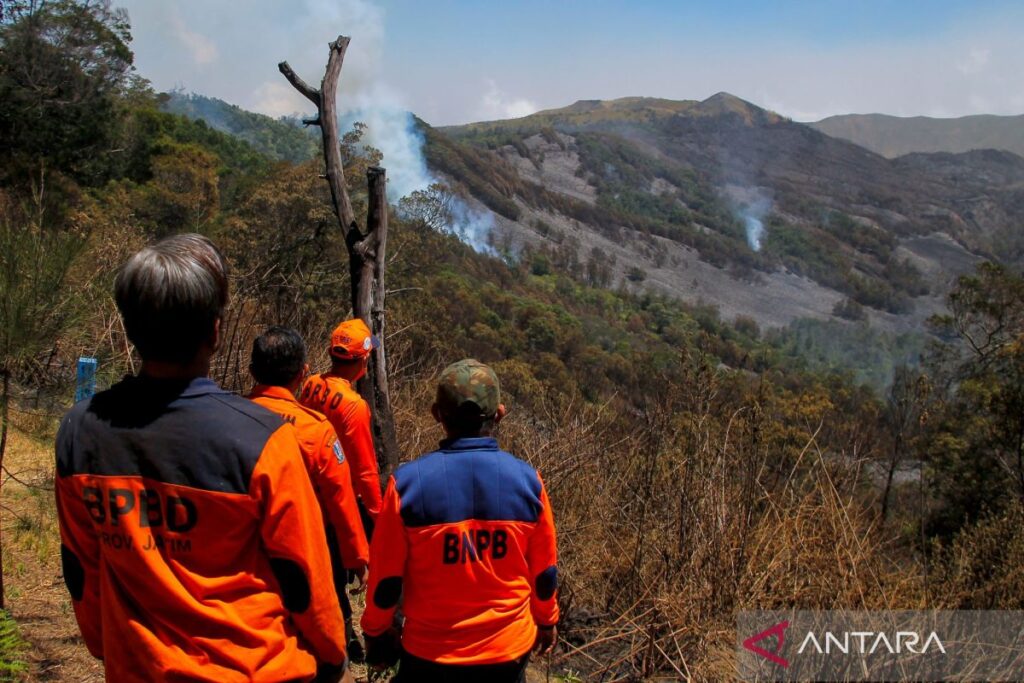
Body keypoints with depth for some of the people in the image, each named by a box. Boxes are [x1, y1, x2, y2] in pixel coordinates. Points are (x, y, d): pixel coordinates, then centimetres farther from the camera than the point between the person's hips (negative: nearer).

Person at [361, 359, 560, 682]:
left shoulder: (408, 482, -18)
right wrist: (547, 619, 17)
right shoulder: (527, 480, -13)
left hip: (430, 651, -1)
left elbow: (386, 574, -9)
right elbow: (544, 569, -1)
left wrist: (376, 630, 9)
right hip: (509, 649, 2)